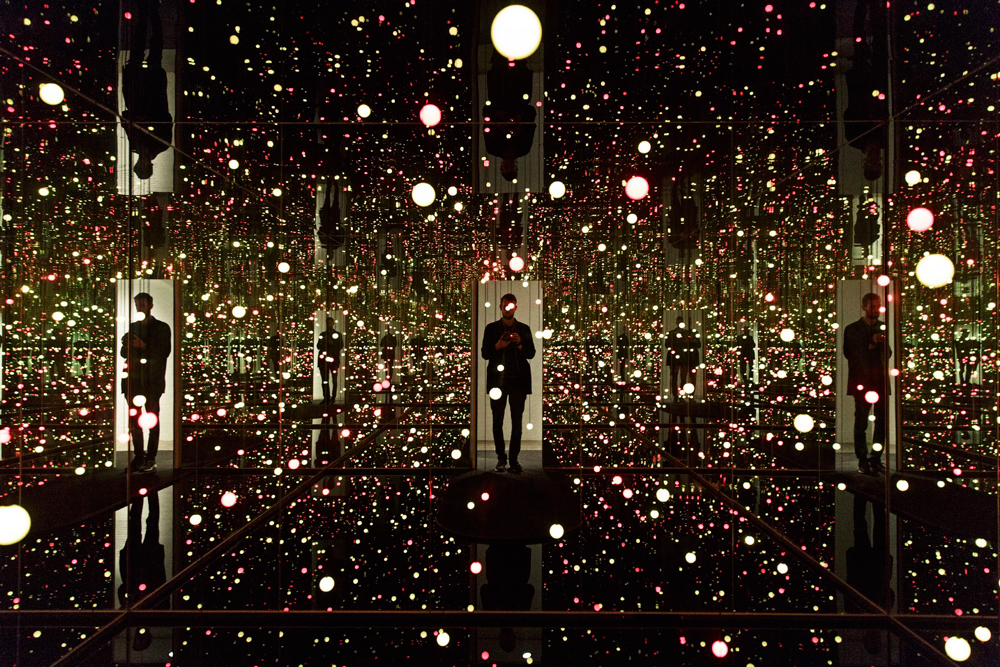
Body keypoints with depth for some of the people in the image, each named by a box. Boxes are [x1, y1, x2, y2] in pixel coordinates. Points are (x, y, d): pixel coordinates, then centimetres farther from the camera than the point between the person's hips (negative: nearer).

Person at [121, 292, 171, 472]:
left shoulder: (162, 327, 4)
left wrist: (144, 346, -16)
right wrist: (126, 344, -7)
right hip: (133, 379, 4)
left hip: (152, 380, -4)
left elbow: (164, 352, -6)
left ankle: (151, 458, 0)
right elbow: (124, 353, 14)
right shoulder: (132, 327, 17)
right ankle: (139, 455, 13)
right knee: (133, 419, 4)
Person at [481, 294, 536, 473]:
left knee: (517, 421, -2)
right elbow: (485, 354, 5)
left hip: (518, 379, 0)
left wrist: (520, 344, -12)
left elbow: (531, 354, 7)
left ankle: (514, 459, 3)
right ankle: (501, 458, 9)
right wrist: (498, 346, -13)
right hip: (498, 380, 0)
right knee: (498, 421, 0)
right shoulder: (491, 328, 9)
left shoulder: (524, 329, 11)